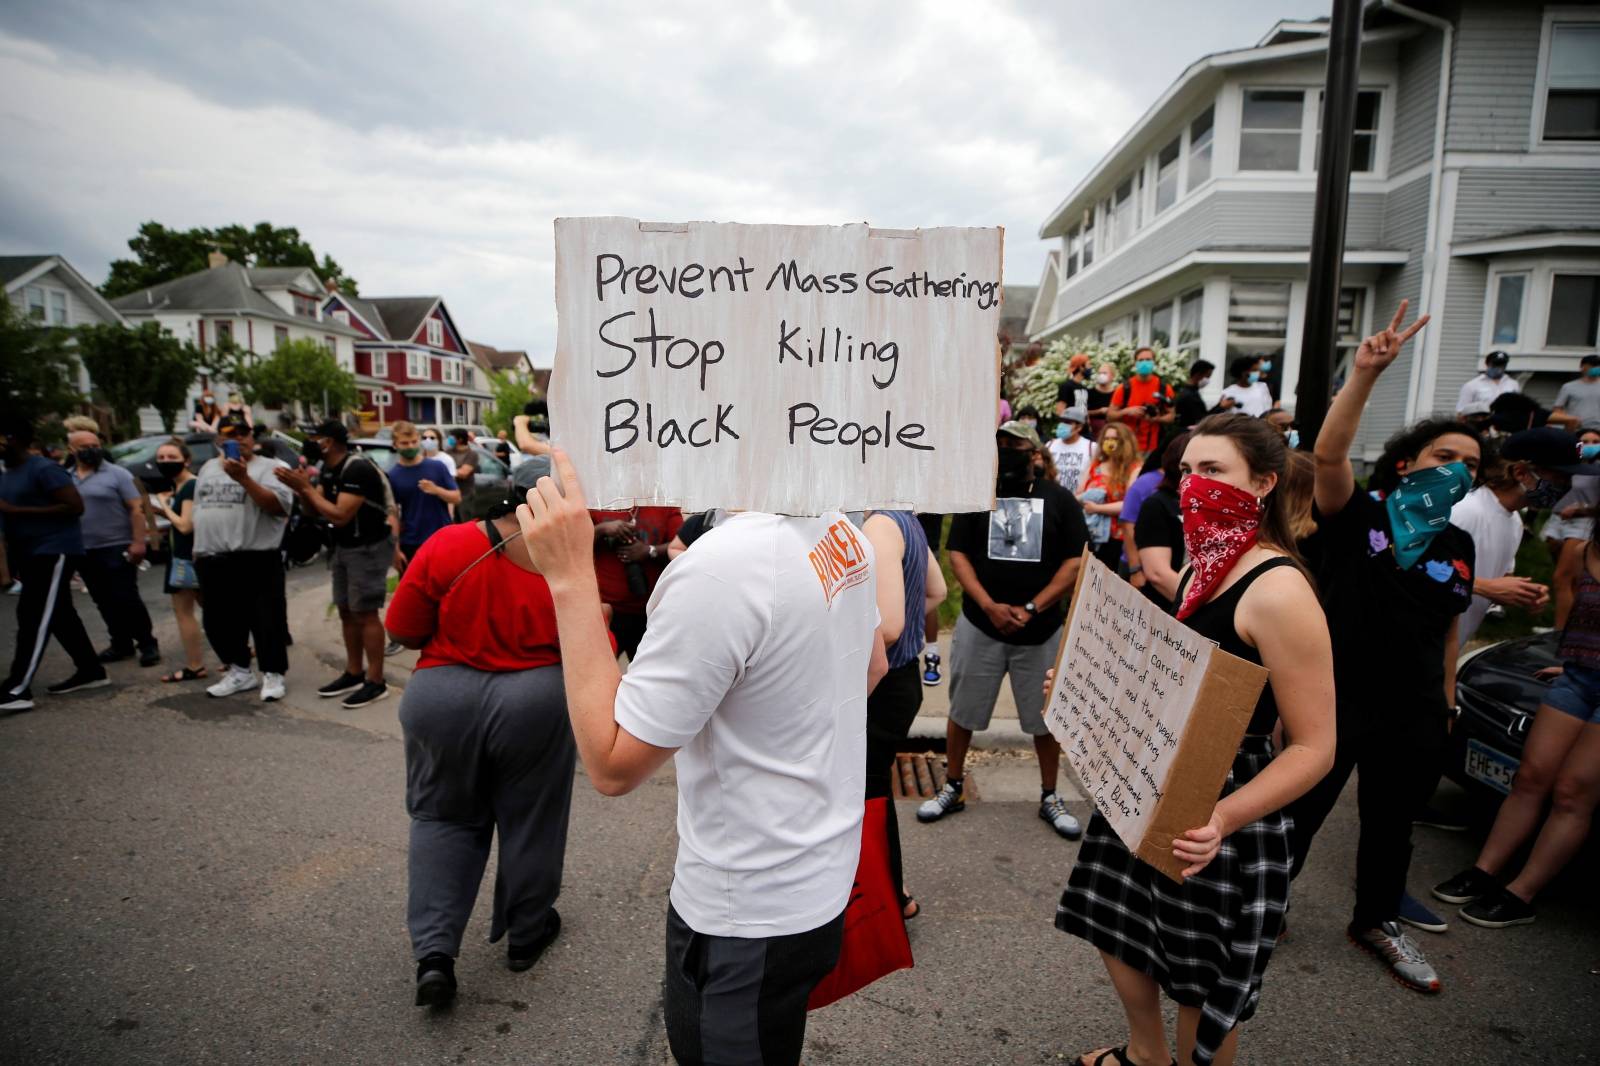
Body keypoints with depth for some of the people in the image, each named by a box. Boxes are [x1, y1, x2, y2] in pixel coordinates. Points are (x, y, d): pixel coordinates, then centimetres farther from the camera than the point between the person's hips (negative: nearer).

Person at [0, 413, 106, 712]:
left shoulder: (43, 469, -13)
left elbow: (75, 506, -21)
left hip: (54, 551, -10)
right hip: (31, 554, 10)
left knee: (34, 619, -11)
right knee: (60, 616, 12)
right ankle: (90, 671, 20)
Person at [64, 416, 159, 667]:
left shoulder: (116, 474, -5)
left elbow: (137, 509, -9)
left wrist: (138, 542, -17)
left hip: (116, 548, -6)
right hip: (84, 552, 6)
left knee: (126, 600, -6)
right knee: (105, 603, 12)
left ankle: (148, 644, 3)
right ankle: (121, 644, 22)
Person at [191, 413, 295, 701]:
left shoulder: (269, 467, -5)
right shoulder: (207, 469, 18)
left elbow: (278, 505, -19)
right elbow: (199, 509, 24)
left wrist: (244, 478, -25)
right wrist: (198, 549, 19)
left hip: (256, 559, -7)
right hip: (212, 560, 7)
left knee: (267, 620, -3)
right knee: (219, 620, 14)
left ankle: (272, 675, 9)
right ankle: (239, 671, 28)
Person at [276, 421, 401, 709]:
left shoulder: (357, 469, -22)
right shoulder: (330, 470, 7)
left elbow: (340, 516, -26)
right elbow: (316, 511, 11)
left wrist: (306, 488, -19)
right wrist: (299, 488, -7)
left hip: (369, 548, -10)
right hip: (344, 547, 10)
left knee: (364, 614, -6)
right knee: (347, 613, 13)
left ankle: (376, 682, 1)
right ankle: (353, 674, 25)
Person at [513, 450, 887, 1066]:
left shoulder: (721, 567, -32)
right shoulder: (838, 526, -5)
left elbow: (612, 765, -24)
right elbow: (872, 666, 12)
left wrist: (569, 577, -24)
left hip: (751, 920, -8)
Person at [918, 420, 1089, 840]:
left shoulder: (1058, 499, 1)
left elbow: (1076, 561, -3)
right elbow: (958, 554, -1)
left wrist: (1032, 609, -13)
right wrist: (989, 606, -15)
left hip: (1040, 629, 0)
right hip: (980, 625, 1)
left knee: (1045, 716, 10)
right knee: (963, 711, 9)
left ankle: (1050, 797, 29)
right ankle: (953, 788, 27)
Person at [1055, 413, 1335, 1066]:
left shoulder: (1277, 590, -22)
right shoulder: (1200, 566, 4)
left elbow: (1314, 746, -23)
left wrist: (1223, 819, -35)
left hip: (1211, 821, -8)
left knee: (1203, 984, 13)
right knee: (1118, 929, 24)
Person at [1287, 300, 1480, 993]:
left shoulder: (1459, 546, 7)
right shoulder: (1357, 514, -8)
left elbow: (1448, 629, 15)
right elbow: (1328, 453, -27)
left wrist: (1446, 699, 16)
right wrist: (1365, 375, -34)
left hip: (1414, 719, 5)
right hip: (1333, 701, -5)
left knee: (1391, 824, 21)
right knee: (1299, 812, 8)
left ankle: (1377, 922, 43)